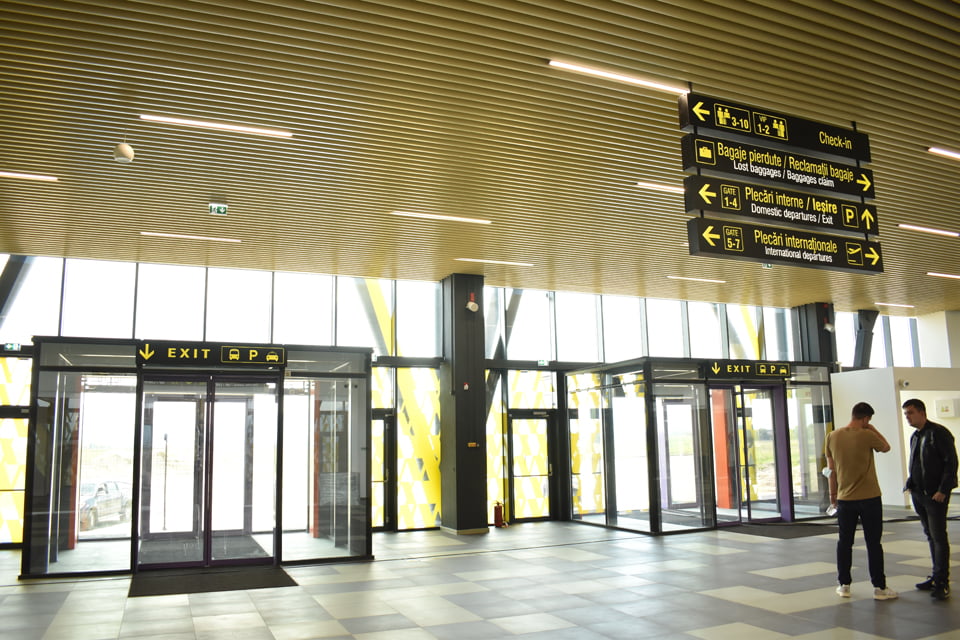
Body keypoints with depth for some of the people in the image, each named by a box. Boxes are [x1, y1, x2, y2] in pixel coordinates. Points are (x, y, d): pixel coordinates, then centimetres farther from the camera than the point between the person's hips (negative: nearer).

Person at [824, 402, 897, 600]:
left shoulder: (832, 437, 0)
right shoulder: (867, 435, -13)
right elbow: (886, 447, 7)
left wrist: (833, 494, 15)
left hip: (845, 499, 3)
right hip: (869, 498, -3)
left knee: (844, 543, 11)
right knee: (873, 543, 5)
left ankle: (844, 585, 16)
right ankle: (879, 587, 10)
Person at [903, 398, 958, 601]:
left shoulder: (939, 433, -10)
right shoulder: (914, 437, 14)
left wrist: (942, 490, -18)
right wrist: (910, 485, 8)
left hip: (935, 495, -8)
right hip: (919, 495, 8)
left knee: (939, 537, -5)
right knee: (930, 536, 13)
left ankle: (942, 582, -1)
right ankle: (937, 576, 21)